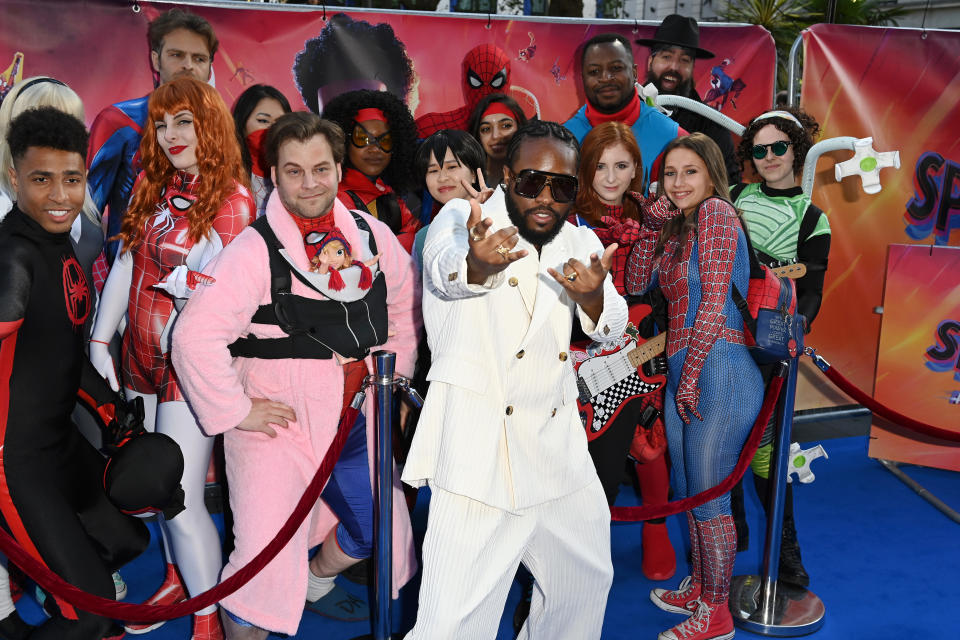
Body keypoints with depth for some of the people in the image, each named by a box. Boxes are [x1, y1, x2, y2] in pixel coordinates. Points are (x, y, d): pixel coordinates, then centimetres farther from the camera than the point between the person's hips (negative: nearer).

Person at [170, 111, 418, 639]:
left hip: (357, 420, 6)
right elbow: (195, 336, -21)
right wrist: (235, 410, -18)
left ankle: (317, 579, 51)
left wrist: (395, 370, 14)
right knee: (265, 564, -8)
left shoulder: (371, 235, 2)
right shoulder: (253, 250, -16)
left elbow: (405, 301, 18)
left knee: (378, 530, 20)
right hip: (279, 427, -6)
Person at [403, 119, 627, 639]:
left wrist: (593, 298, -26)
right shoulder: (462, 218, -5)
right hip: (479, 454, -6)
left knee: (587, 580, 22)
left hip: (560, 453, 6)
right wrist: (476, 265, -53)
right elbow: (445, 268, -28)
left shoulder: (580, 243, 12)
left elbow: (611, 327, -2)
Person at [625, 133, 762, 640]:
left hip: (719, 370, -9)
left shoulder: (716, 211, -9)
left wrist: (690, 375, -13)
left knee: (708, 498, 1)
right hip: (681, 371, 9)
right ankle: (698, 588, 36)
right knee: (687, 492, 18)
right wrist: (652, 224, 0)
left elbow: (715, 301, -14)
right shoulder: (676, 226, 17)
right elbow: (636, 284, 9)